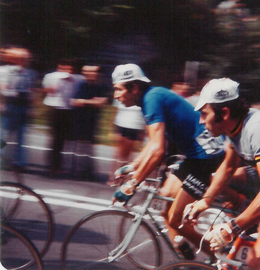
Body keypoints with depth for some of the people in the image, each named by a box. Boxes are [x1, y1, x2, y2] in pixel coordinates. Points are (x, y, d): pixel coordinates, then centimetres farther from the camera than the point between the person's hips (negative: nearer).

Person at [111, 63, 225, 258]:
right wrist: (131, 167, 21)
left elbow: (157, 150, -28)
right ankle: (184, 257, 19)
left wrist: (131, 185, -26)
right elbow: (154, 143, 25)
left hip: (207, 157, -11)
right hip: (196, 156, 11)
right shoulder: (154, 95, 13)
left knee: (176, 219, -9)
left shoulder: (153, 98, -19)